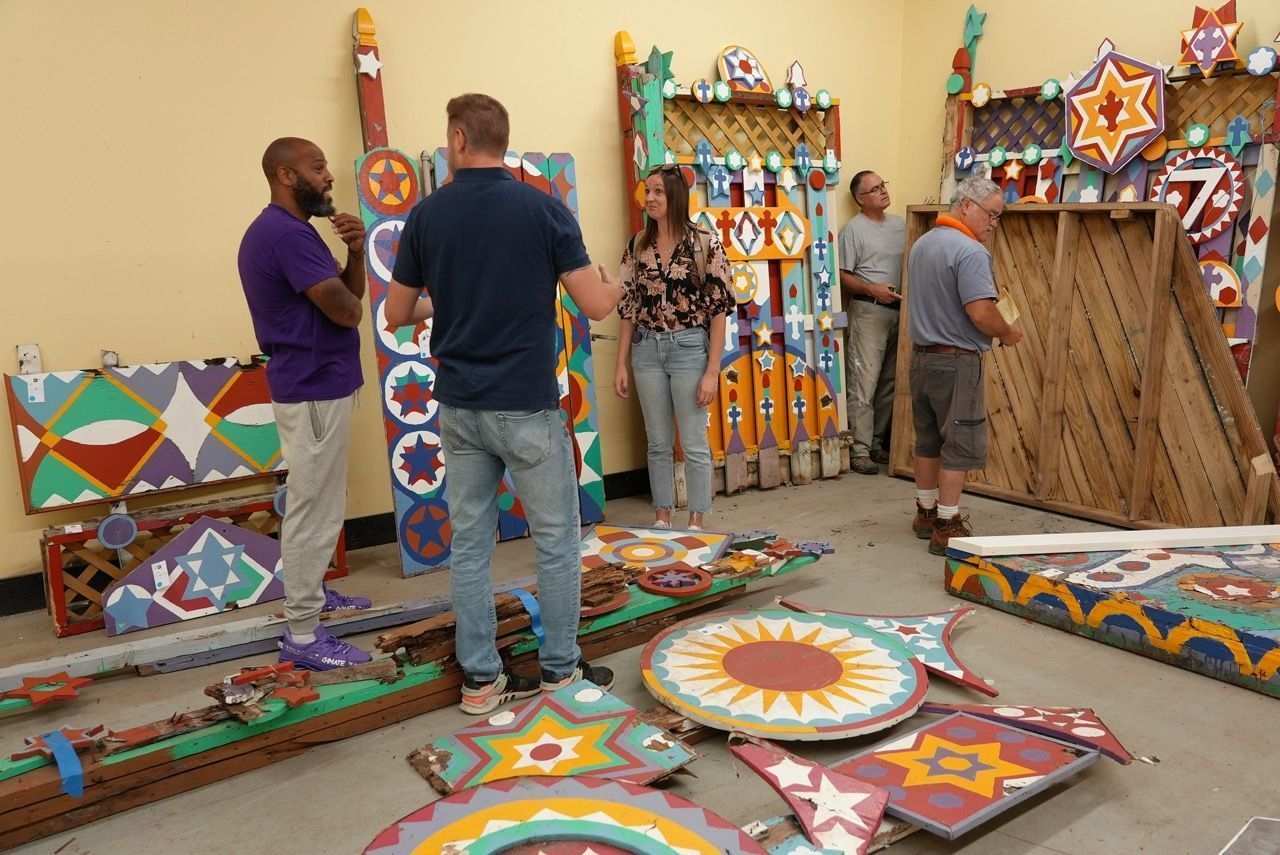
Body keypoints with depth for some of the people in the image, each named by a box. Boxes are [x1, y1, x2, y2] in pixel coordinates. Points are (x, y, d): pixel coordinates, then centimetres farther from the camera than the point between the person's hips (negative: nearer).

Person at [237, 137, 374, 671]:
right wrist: (344, 294, 0)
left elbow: (351, 292, 12)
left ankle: (311, 592, 37)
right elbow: (346, 310, -22)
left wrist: (355, 252, -6)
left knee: (320, 503, 22)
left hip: (315, 383, 11)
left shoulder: (287, 230, 15)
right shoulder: (287, 233, -19)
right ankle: (302, 634, 4)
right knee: (314, 508, -5)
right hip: (315, 389, -11)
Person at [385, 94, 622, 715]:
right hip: (526, 406, -3)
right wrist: (614, 284, 15)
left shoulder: (426, 215, 1)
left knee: (469, 543, 12)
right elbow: (595, 305, -8)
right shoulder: (543, 209, -7)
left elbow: (397, 314, 8)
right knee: (555, 541, 11)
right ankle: (561, 671, 21)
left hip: (458, 406, 4)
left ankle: (481, 678, 19)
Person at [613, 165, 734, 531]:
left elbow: (719, 309, -8)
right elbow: (628, 308, 8)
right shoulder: (637, 246, 5)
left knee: (694, 445, 5)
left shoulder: (705, 244, -7)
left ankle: (696, 524, 17)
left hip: (689, 348, -4)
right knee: (658, 443, 12)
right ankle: (662, 519, 24)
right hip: (647, 350, 4)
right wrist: (621, 365, 4)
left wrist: (712, 370, -12)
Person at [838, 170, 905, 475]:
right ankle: (859, 451, -4)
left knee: (889, 383, 10)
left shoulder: (900, 224, 14)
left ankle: (877, 442, 20)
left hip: (899, 310, 7)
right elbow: (843, 276, -7)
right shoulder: (853, 229, -5)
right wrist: (872, 289, -19)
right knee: (864, 384, -8)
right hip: (868, 312, -7)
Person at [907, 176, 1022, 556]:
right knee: (960, 445, 1)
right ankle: (946, 526, 6)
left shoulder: (921, 244, 11)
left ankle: (926, 512, 28)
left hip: (921, 355, 9)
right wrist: (1008, 333, -6)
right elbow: (981, 313, -25)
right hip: (956, 362, -9)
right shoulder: (970, 252, -18)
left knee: (928, 440, 17)